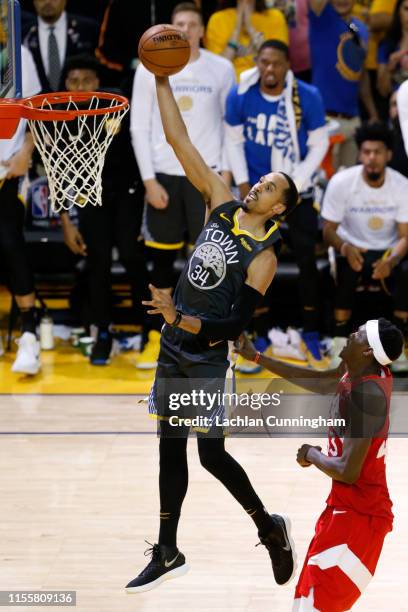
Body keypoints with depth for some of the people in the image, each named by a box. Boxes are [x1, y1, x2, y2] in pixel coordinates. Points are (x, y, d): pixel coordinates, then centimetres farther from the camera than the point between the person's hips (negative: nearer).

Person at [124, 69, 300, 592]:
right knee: (170, 451, 11)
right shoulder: (221, 207, 3)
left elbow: (236, 324, -17)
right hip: (173, 353, 6)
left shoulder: (264, 256, -12)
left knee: (212, 455, -4)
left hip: (208, 358, -6)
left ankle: (270, 528, 20)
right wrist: (162, 80, -4)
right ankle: (167, 554, 21)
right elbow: (179, 141, 2)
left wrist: (180, 319, -27)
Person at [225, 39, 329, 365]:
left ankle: (312, 333, 7)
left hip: (297, 191, -1)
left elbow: (319, 144, -6)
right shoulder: (240, 96, -12)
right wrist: (243, 183, -1)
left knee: (306, 259, -3)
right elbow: (234, 141, 1)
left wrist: (296, 183, -10)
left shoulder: (308, 97, -15)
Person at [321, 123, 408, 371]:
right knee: (347, 271, -35)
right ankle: (341, 344, -24)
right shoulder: (341, 182, -15)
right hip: (353, 247, -1)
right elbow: (329, 230, -11)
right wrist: (345, 248, -35)